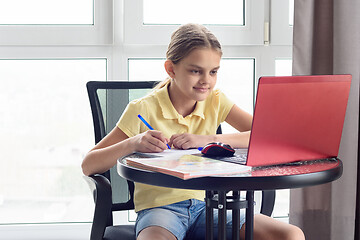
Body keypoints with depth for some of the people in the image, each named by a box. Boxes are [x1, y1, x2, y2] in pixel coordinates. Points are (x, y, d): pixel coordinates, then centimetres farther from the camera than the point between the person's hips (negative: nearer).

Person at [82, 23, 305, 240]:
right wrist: (133, 143, -26)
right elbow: (88, 166, -7)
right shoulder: (143, 109, -6)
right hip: (158, 208, -4)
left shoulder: (215, 101, 6)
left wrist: (209, 139, -16)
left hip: (204, 207, 5)